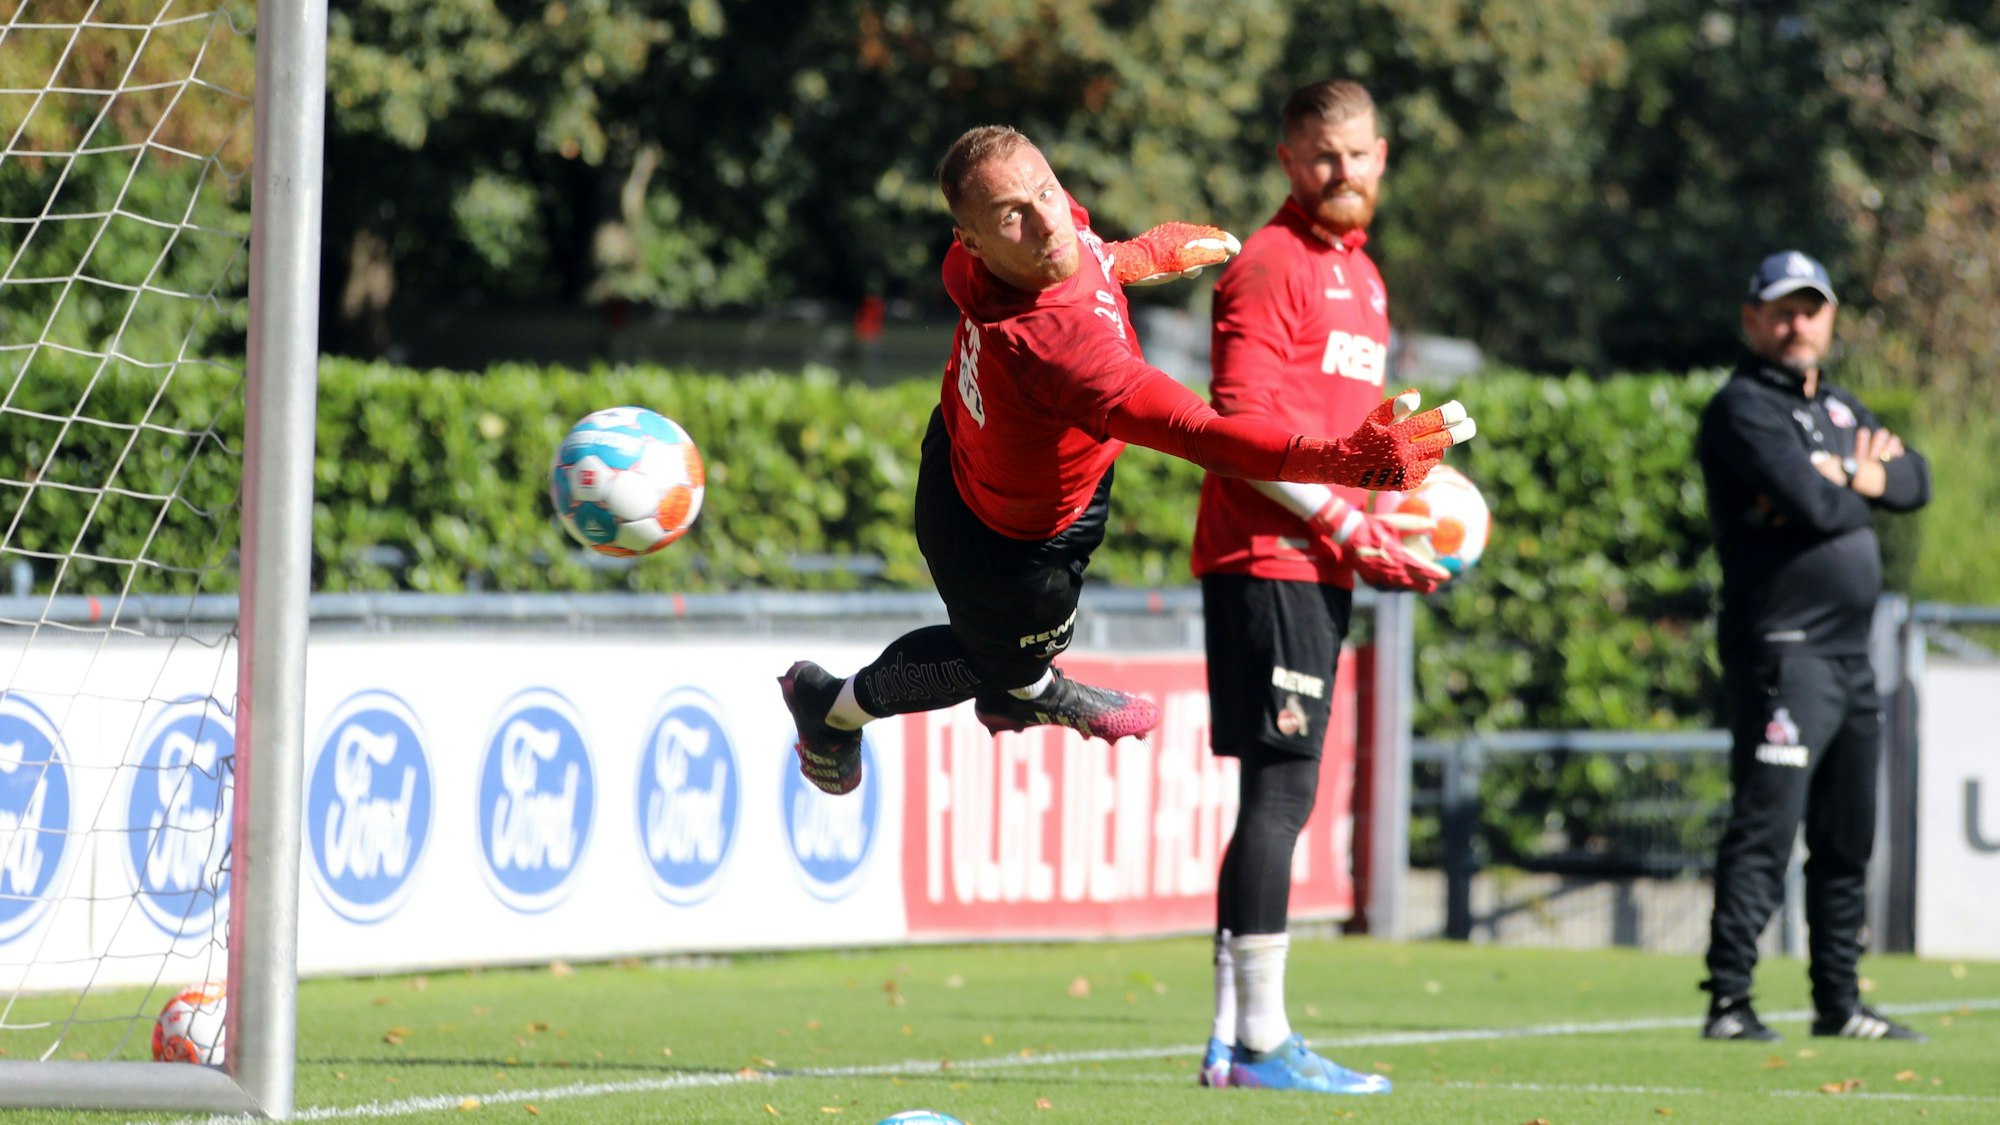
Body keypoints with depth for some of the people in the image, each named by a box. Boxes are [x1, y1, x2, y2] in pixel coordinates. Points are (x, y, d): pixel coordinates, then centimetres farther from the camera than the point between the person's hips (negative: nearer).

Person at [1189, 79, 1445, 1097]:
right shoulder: (1270, 266, -9)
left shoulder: (1358, 275, 20)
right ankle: (1262, 1040, -11)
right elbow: (1242, 429, -16)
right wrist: (1348, 523, -17)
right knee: (1280, 789, -11)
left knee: (1276, 798, 10)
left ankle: (1234, 1039, 13)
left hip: (1321, 568, 10)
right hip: (1267, 559, -10)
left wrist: (1393, 525, 13)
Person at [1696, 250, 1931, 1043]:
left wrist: (1861, 477, -8)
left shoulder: (1839, 409, 21)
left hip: (1851, 655, 9)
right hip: (1782, 646, -9)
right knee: (1765, 829, -15)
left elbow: (1916, 480, 11)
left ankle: (1839, 1003, 21)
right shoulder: (1743, 408, -7)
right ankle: (1728, 1002, -18)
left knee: (1848, 840, 13)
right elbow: (1812, 502, -20)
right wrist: (1866, 491, 0)